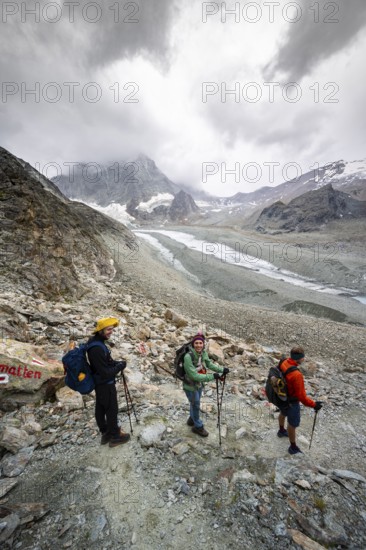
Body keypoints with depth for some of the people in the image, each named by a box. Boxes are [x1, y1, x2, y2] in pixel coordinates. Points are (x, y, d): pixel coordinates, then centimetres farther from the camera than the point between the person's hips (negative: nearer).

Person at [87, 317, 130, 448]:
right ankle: (115, 436, 30)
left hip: (99, 382, 9)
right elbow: (106, 373, -29)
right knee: (111, 410, 11)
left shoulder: (94, 341, -4)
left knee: (100, 408, 22)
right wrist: (120, 366, -16)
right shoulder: (97, 348, -34)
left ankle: (105, 433, 42)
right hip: (106, 384, -9)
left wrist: (116, 363, -3)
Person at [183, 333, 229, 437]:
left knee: (195, 403, 28)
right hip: (190, 386, -6)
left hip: (199, 384, 6)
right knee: (195, 405, 16)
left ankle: (192, 419, 57)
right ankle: (198, 426, 43)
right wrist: (212, 376, -37)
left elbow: (209, 364, 3)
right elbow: (194, 375, -35)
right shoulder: (188, 357, -35)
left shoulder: (203, 353, -15)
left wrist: (222, 370, -6)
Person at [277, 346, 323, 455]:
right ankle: (293, 448, 41)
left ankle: (281, 431, 62)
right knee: (293, 424, 17)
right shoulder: (297, 375, -40)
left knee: (283, 413, 34)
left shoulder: (283, 363, -17)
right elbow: (301, 396, -30)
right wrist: (314, 404, -15)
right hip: (291, 402, -7)